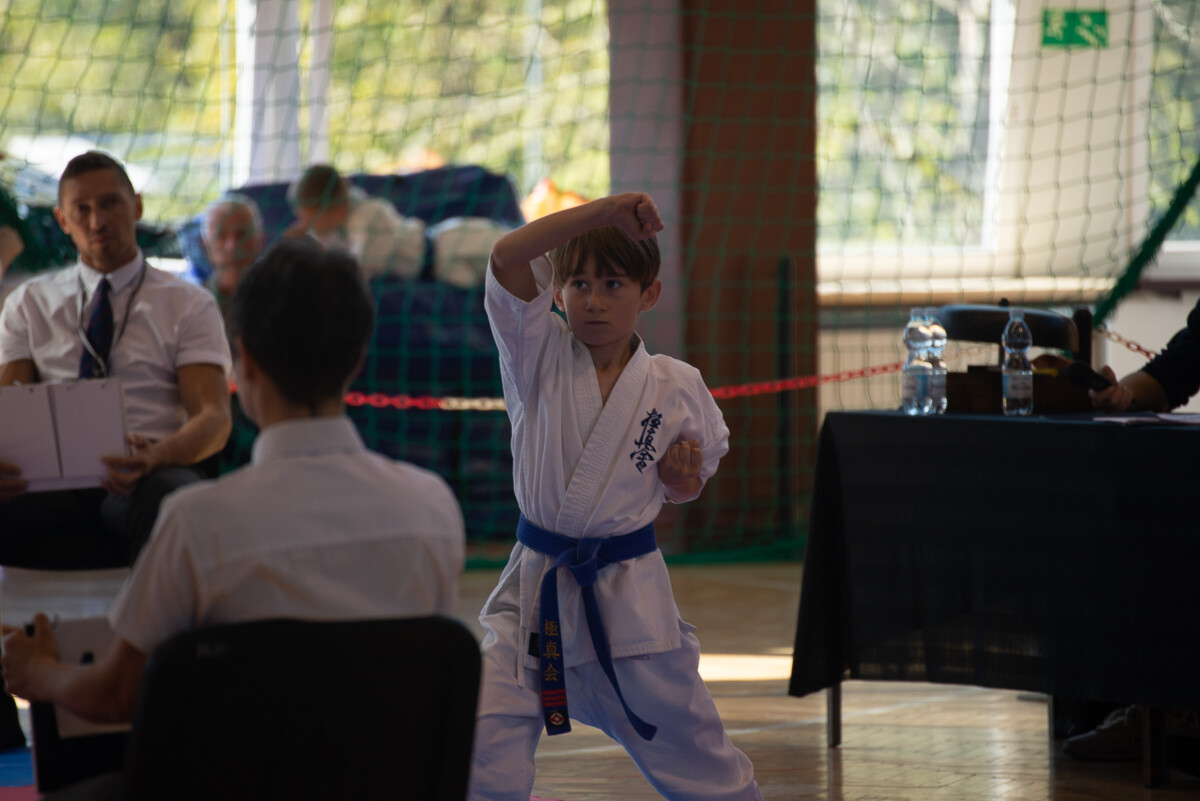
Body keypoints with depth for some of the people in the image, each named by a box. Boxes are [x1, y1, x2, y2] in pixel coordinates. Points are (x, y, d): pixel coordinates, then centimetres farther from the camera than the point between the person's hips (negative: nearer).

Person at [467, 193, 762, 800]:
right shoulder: (540, 357, -4)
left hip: (630, 596, 1)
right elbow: (506, 259, -20)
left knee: (687, 743, 12)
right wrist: (600, 211, -27)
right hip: (536, 590, -1)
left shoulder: (675, 387, 0)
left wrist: (685, 476, -7)